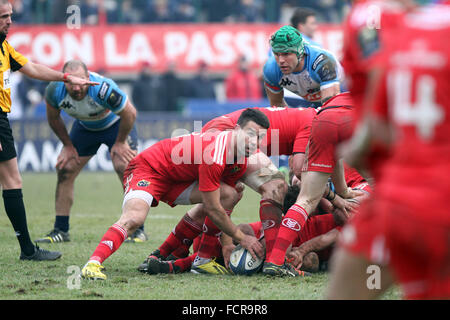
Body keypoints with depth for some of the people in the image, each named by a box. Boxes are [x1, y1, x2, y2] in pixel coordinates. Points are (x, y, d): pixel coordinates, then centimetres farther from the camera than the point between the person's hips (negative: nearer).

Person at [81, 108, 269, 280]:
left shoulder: (242, 160, -4)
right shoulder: (214, 155, -33)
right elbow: (212, 209, -26)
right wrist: (241, 238, -15)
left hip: (177, 180, 9)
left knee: (230, 195, -7)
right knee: (133, 218, -36)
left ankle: (202, 259, -3)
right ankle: (93, 263, -40)